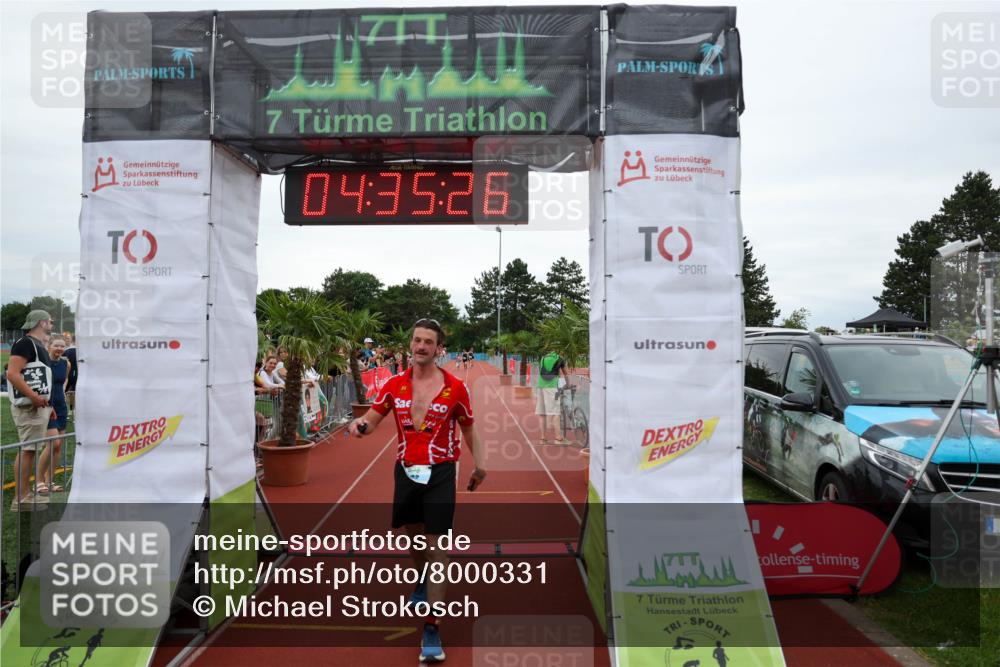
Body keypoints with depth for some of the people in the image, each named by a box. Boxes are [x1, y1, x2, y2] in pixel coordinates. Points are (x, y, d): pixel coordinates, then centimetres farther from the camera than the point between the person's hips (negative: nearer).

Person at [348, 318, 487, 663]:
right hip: (405, 470, 4)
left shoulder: (455, 387, -6)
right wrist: (358, 424, -19)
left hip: (440, 473, -3)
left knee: (437, 545, -5)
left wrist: (479, 464, -5)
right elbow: (371, 419, 3)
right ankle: (424, 582, 52)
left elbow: (469, 429, 3)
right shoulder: (394, 385, 1)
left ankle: (431, 628, 1)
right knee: (412, 533, 20)